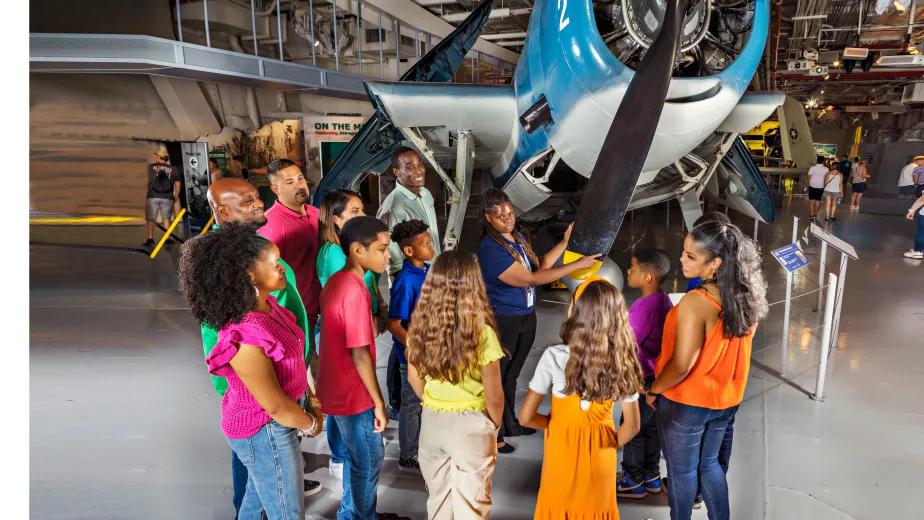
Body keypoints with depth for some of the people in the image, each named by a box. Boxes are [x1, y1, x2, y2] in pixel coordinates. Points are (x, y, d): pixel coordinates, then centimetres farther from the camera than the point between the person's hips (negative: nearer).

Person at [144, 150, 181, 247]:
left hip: (152, 196, -1)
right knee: (166, 218, 7)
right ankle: (167, 239, 4)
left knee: (150, 218, 7)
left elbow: (149, 179, 12)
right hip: (167, 198, 1)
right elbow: (177, 184, 3)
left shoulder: (151, 166, 1)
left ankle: (150, 239, 5)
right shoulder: (172, 169, 3)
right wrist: (176, 196, 13)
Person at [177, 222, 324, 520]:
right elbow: (276, 406, -25)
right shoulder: (244, 337, -34)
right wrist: (311, 424, -9)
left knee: (259, 496, 29)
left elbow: (293, 359, 7)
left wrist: (310, 401, 6)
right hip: (266, 432, -8)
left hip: (270, 424, 8)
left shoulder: (265, 304, -6)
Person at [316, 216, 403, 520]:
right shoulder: (355, 291, -26)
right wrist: (379, 403, -17)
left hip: (336, 389, 9)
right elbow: (359, 354, -24)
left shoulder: (335, 282, 4)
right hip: (353, 394, -9)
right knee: (369, 461, 10)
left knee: (354, 458, 24)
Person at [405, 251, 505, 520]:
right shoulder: (482, 333, -20)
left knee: (438, 498, 22)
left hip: (431, 422, 4)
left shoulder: (420, 327, -7)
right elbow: (494, 397, -13)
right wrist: (494, 426, 6)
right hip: (470, 425, -4)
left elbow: (414, 379, 6)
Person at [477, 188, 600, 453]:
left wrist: (564, 243, 2)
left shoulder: (517, 237, 2)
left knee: (512, 373, 23)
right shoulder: (491, 249, -26)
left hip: (526, 316, 8)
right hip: (502, 321, -8)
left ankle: (510, 424, 40)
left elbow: (538, 265, 10)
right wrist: (577, 264, -25)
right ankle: (493, 433, 24)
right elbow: (532, 278, -28)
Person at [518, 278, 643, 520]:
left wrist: (553, 423, 2)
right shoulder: (622, 361, -11)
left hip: (562, 456, -2)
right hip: (600, 461, 2)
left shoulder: (554, 356, -20)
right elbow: (632, 425, -6)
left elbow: (526, 416, -17)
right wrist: (609, 446, 10)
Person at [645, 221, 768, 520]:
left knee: (681, 470, 15)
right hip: (725, 398, 7)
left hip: (686, 402, -7)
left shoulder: (695, 303, -30)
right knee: (709, 464, 25)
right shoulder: (745, 297, -6)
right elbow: (730, 348, 6)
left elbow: (681, 365, -27)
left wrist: (652, 390, -11)